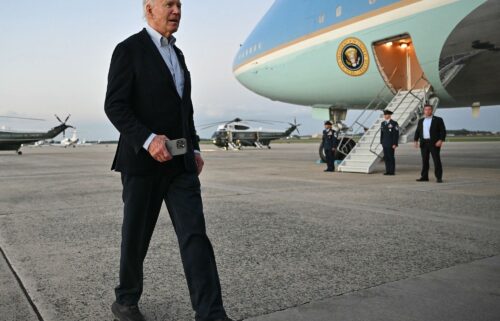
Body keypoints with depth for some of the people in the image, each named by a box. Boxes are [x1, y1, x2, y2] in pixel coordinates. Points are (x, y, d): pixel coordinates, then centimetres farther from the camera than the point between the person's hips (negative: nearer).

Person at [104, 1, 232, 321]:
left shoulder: (177, 53, 19)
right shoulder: (129, 49, -4)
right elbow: (114, 105, -12)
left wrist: (195, 149, 15)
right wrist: (148, 139, -24)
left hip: (180, 162, 6)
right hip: (143, 161, -5)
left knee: (195, 234, -4)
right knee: (136, 237, 8)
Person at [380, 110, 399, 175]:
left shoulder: (394, 123, -10)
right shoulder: (383, 123, 10)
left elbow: (396, 134, -12)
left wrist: (395, 144, -17)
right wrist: (382, 143, 11)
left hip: (391, 144, -6)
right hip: (385, 143, 6)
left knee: (391, 157, -4)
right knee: (386, 157, 6)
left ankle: (392, 171, 3)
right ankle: (388, 171, 11)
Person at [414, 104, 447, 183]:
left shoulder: (438, 120, 1)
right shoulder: (421, 121, 14)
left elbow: (443, 131, -4)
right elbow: (417, 131, 13)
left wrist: (441, 140, -17)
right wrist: (416, 140, -1)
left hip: (434, 143, -4)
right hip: (424, 143, 4)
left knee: (437, 160, -5)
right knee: (424, 160, 5)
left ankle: (439, 177, -3)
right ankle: (424, 177, 10)